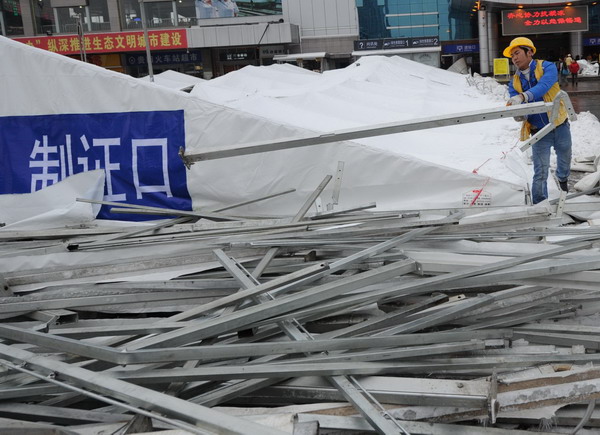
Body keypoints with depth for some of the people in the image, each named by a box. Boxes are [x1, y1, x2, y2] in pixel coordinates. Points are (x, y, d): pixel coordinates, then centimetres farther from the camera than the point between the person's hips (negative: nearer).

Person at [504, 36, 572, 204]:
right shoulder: (514, 82, -1)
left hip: (561, 127, 0)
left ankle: (562, 179, 54)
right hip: (539, 132, 1)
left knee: (564, 162, 22)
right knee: (540, 174, -7)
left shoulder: (547, 68, -11)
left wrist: (523, 96, -50)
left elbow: (544, 85, -33)